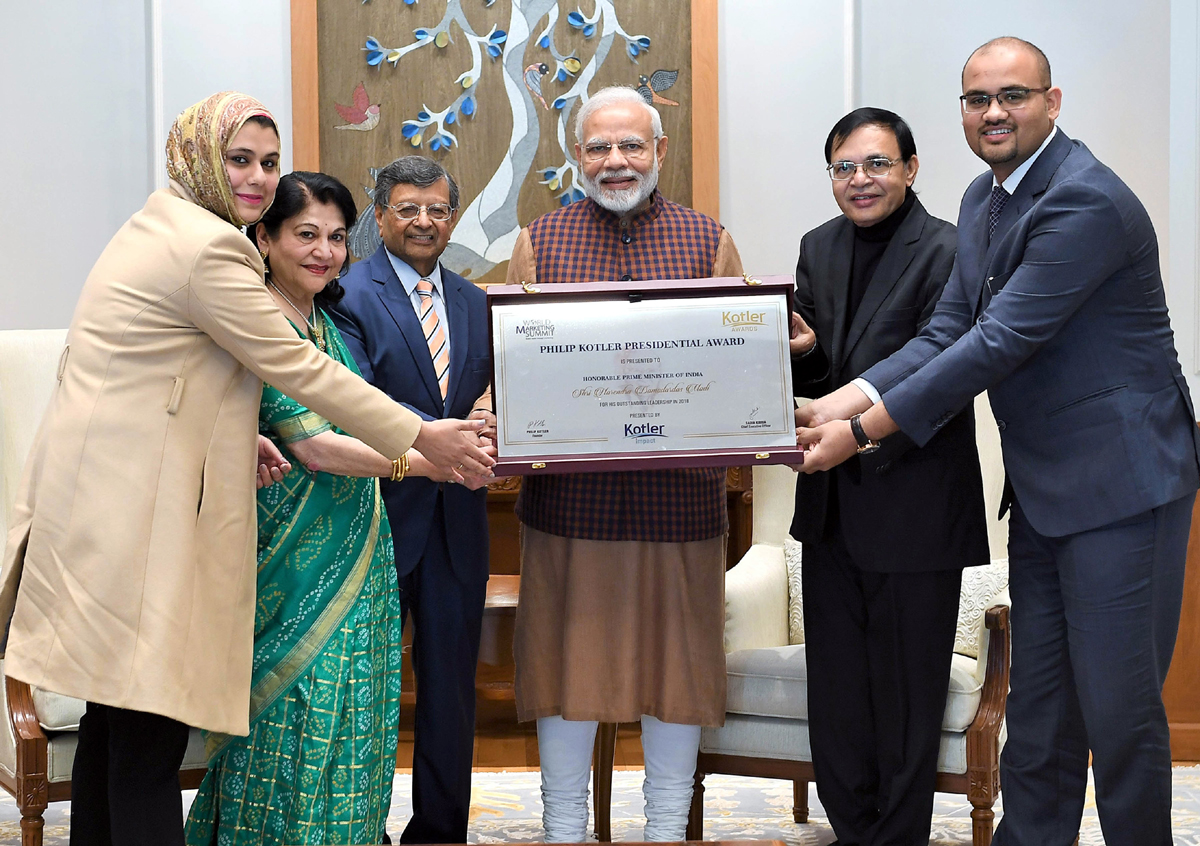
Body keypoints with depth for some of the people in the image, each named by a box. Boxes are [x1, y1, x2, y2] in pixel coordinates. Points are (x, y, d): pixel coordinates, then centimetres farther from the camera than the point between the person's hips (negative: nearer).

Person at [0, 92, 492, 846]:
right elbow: (298, 367, -11)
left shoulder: (161, 226, 18)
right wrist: (421, 439, -4)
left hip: (103, 494, 10)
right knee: (150, 735, -9)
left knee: (115, 716, 15)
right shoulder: (207, 248, -14)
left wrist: (232, 438, 15)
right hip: (134, 512, -10)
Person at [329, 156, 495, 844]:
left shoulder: (476, 303, 13)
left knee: (452, 681, 11)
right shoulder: (348, 296, -7)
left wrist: (491, 416, -9)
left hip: (458, 520, 5)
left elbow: (491, 395, 15)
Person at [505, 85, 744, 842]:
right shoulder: (541, 242, 8)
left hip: (679, 489, 0)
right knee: (567, 655, 5)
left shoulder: (709, 241, 8)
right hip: (569, 489, 0)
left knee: (676, 655, 6)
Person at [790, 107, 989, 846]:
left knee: (904, 695, 4)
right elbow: (812, 371, 11)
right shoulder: (820, 248, 10)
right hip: (831, 503, 7)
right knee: (836, 692, 14)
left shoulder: (947, 253, -12)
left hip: (912, 503, -6)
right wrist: (803, 350, -12)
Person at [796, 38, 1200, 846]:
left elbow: (999, 343, -23)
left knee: (1118, 705, -2)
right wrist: (842, 401, -8)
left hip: (1120, 481, -9)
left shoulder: (1086, 203, -20)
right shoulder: (984, 200, 11)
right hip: (1043, 489, 9)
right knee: (1038, 704, 15)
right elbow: (950, 332, 7)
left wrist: (864, 429, -19)